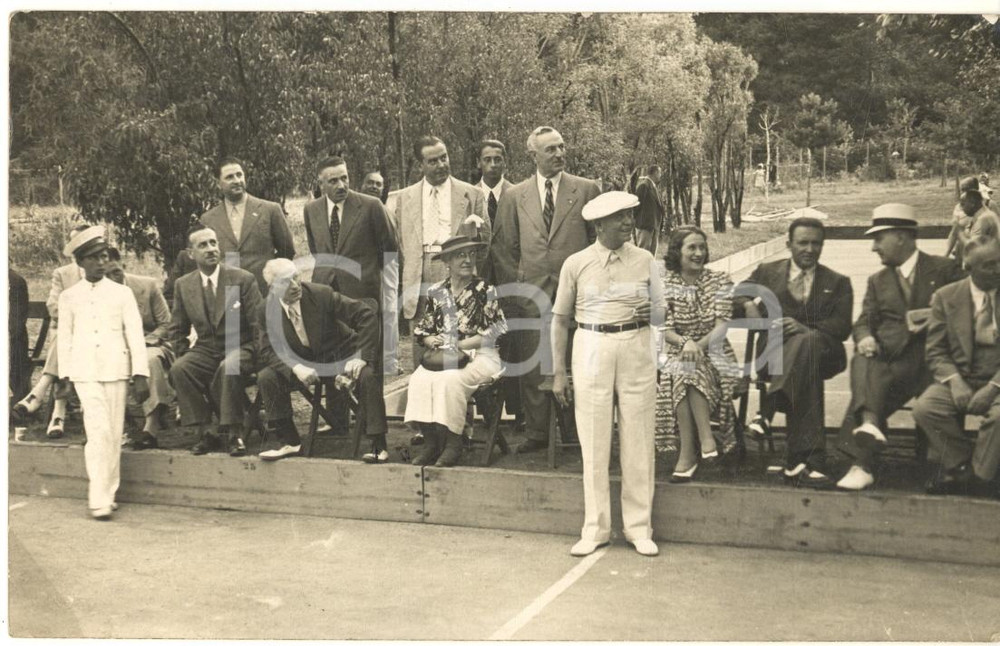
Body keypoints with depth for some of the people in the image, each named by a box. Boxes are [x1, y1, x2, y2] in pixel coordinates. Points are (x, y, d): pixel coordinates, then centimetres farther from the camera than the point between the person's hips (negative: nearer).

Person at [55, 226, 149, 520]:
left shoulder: (122, 293, 6)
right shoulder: (69, 297, 7)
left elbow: (135, 335, 4)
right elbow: (65, 338, 12)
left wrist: (140, 374, -1)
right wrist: (64, 375, 9)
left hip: (116, 370, 1)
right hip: (85, 372, -1)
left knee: (114, 434, 4)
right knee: (99, 432, -13)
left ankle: (109, 494, 16)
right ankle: (98, 499, -10)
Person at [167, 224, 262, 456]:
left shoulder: (243, 279, -4)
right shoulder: (183, 285, 6)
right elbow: (177, 330, 15)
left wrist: (255, 356, -13)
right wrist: (183, 356, 0)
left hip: (240, 347, -3)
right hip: (205, 350, 3)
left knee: (228, 368, -37)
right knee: (178, 370, -27)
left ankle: (235, 434, -24)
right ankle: (205, 432, -17)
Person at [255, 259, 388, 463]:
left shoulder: (321, 294, -21)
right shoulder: (266, 310, -11)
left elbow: (367, 316, -20)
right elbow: (266, 350, -8)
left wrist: (362, 357, -28)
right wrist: (296, 367, -27)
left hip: (341, 355, -3)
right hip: (301, 360, 3)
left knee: (367, 375, -32)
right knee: (266, 377, -19)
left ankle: (378, 445, -22)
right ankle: (289, 441, -4)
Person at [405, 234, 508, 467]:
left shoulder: (485, 291, 1)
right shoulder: (436, 292, 12)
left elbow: (496, 331, -5)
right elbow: (422, 329, 18)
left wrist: (458, 345, -11)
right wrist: (430, 341, -7)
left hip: (479, 356, -4)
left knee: (450, 379, -33)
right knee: (420, 378, -27)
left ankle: (453, 444, -20)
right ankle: (430, 442, -17)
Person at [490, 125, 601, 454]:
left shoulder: (587, 190, 5)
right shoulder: (514, 196, 9)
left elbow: (600, 239, 8)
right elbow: (503, 248, 11)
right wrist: (512, 289, 5)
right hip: (531, 292, 1)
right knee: (532, 367, 4)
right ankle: (537, 432, 15)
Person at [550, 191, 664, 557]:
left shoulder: (644, 261, 6)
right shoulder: (576, 264, 2)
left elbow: (661, 314, 12)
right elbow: (561, 319, 6)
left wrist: (648, 313, -13)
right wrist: (558, 372, 3)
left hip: (637, 349, 1)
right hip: (591, 349, -1)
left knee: (639, 443, 4)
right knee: (593, 444, 2)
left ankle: (639, 527, 16)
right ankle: (595, 528, 14)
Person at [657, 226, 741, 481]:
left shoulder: (719, 281, 3)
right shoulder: (665, 285, 4)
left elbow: (722, 326, -7)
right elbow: (665, 330, -4)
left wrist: (699, 345, -25)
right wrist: (685, 342, -26)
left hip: (713, 352, -1)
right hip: (677, 353, 1)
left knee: (689, 372, -34)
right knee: (681, 372, -35)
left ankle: (688, 453, -35)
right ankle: (705, 437, -34)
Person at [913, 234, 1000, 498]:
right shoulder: (946, 296, 5)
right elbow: (936, 351, 3)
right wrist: (954, 381, -15)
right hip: (959, 379, 2)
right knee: (924, 408, -27)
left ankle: (976, 476, -11)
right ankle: (962, 463, -6)